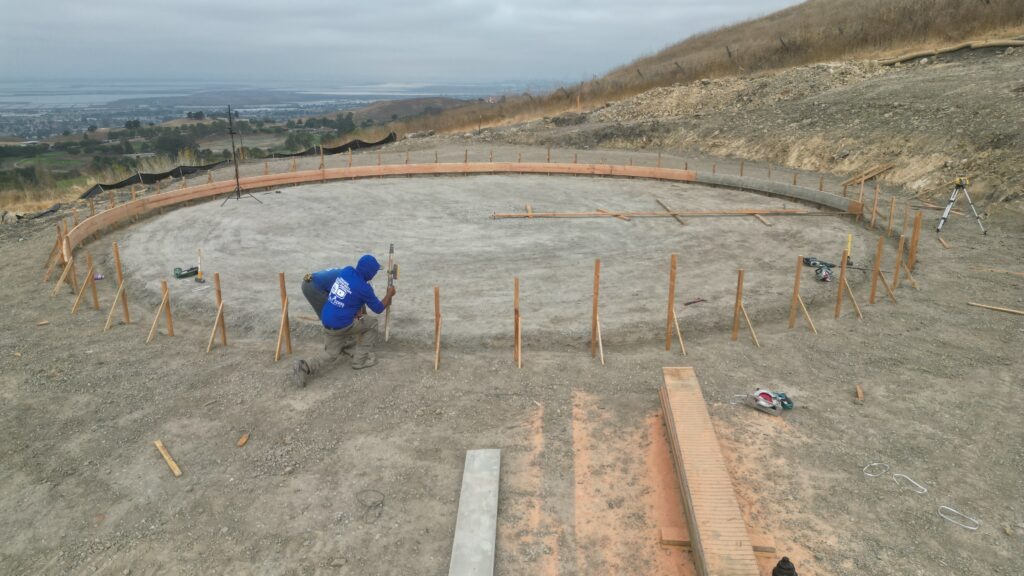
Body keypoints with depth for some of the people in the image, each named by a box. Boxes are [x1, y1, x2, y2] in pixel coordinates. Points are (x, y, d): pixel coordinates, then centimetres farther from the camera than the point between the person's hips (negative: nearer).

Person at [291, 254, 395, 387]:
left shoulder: (346, 271, 2)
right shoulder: (364, 288, -14)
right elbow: (378, 309, 1)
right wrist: (389, 294, 15)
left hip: (326, 322, 6)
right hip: (341, 325, -6)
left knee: (330, 354, 20)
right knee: (372, 324, 14)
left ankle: (305, 367, -5)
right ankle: (360, 360, 14)